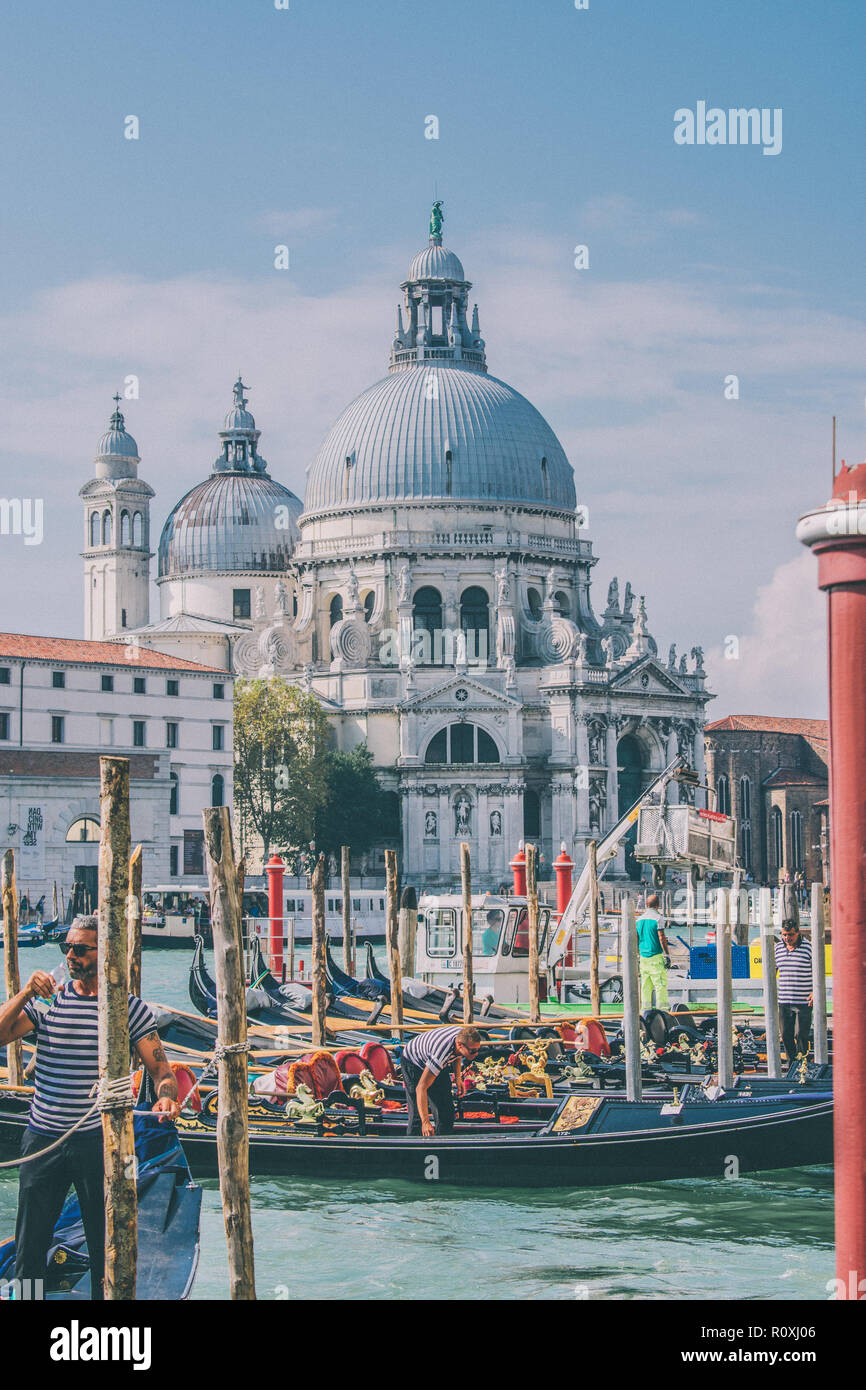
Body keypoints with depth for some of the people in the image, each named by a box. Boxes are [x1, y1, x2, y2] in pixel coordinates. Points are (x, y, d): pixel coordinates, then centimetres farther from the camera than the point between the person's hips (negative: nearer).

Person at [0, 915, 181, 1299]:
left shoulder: (129, 1008, -1)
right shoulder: (47, 1000, 3)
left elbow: (159, 1067, -2)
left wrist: (166, 1096, -24)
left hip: (99, 1141, -1)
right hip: (43, 1137, 1)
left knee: (105, 1245, 8)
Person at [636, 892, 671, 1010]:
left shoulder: (639, 919, 10)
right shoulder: (657, 918, -9)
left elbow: (636, 939, 14)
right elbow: (662, 938, -14)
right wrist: (667, 955, -11)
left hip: (643, 956, 6)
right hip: (656, 956, -6)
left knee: (646, 986, 9)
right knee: (661, 984, -5)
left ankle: (646, 1009, 8)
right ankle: (662, 1009, -9)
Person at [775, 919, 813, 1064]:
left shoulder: (808, 947, -3)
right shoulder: (778, 947, 9)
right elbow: (773, 970, 19)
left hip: (804, 1002, -4)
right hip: (784, 1001, 4)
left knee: (801, 1035, -5)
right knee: (786, 1035, 7)